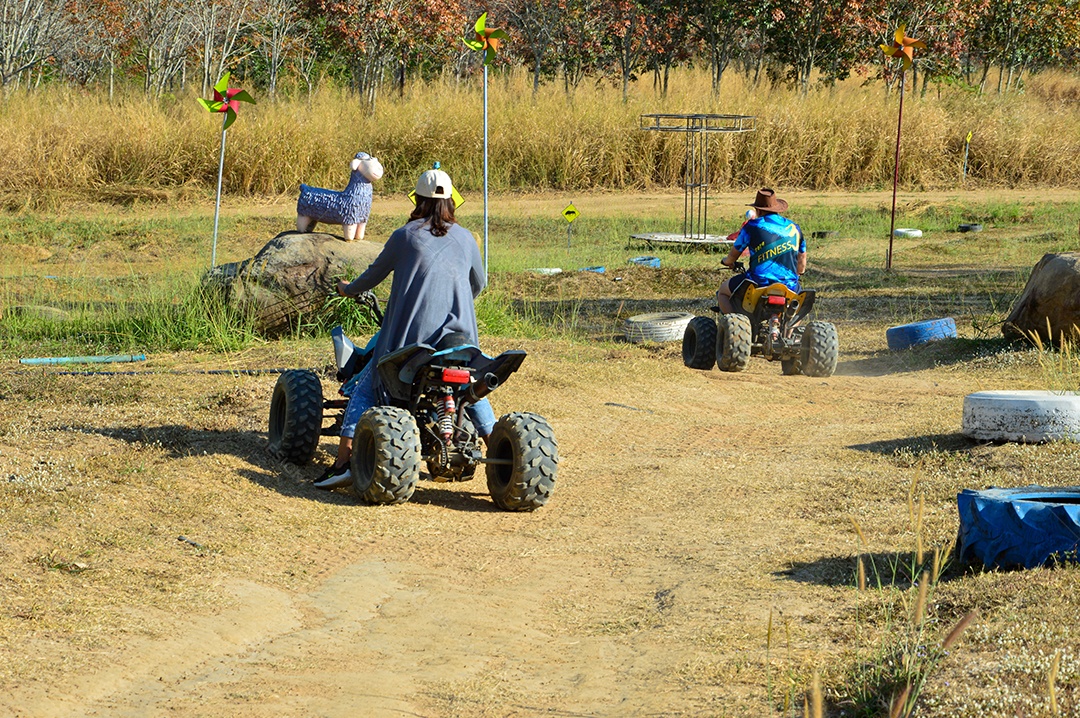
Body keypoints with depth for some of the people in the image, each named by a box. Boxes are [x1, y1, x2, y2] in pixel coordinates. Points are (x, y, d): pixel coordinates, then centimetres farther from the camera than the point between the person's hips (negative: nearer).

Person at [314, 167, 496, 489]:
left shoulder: (404, 237, -1)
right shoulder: (464, 239, 8)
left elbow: (373, 276, 11)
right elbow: (479, 282, 24)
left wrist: (347, 289, 33)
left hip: (408, 338, -3)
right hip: (458, 338, 3)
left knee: (364, 388, 10)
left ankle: (344, 461, -4)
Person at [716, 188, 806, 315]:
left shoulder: (752, 226, -2)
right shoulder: (794, 228, 10)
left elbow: (733, 256, 10)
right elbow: (801, 268, 19)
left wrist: (727, 261, 34)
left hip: (760, 283, -4)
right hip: (789, 285, 4)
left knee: (723, 291, 20)